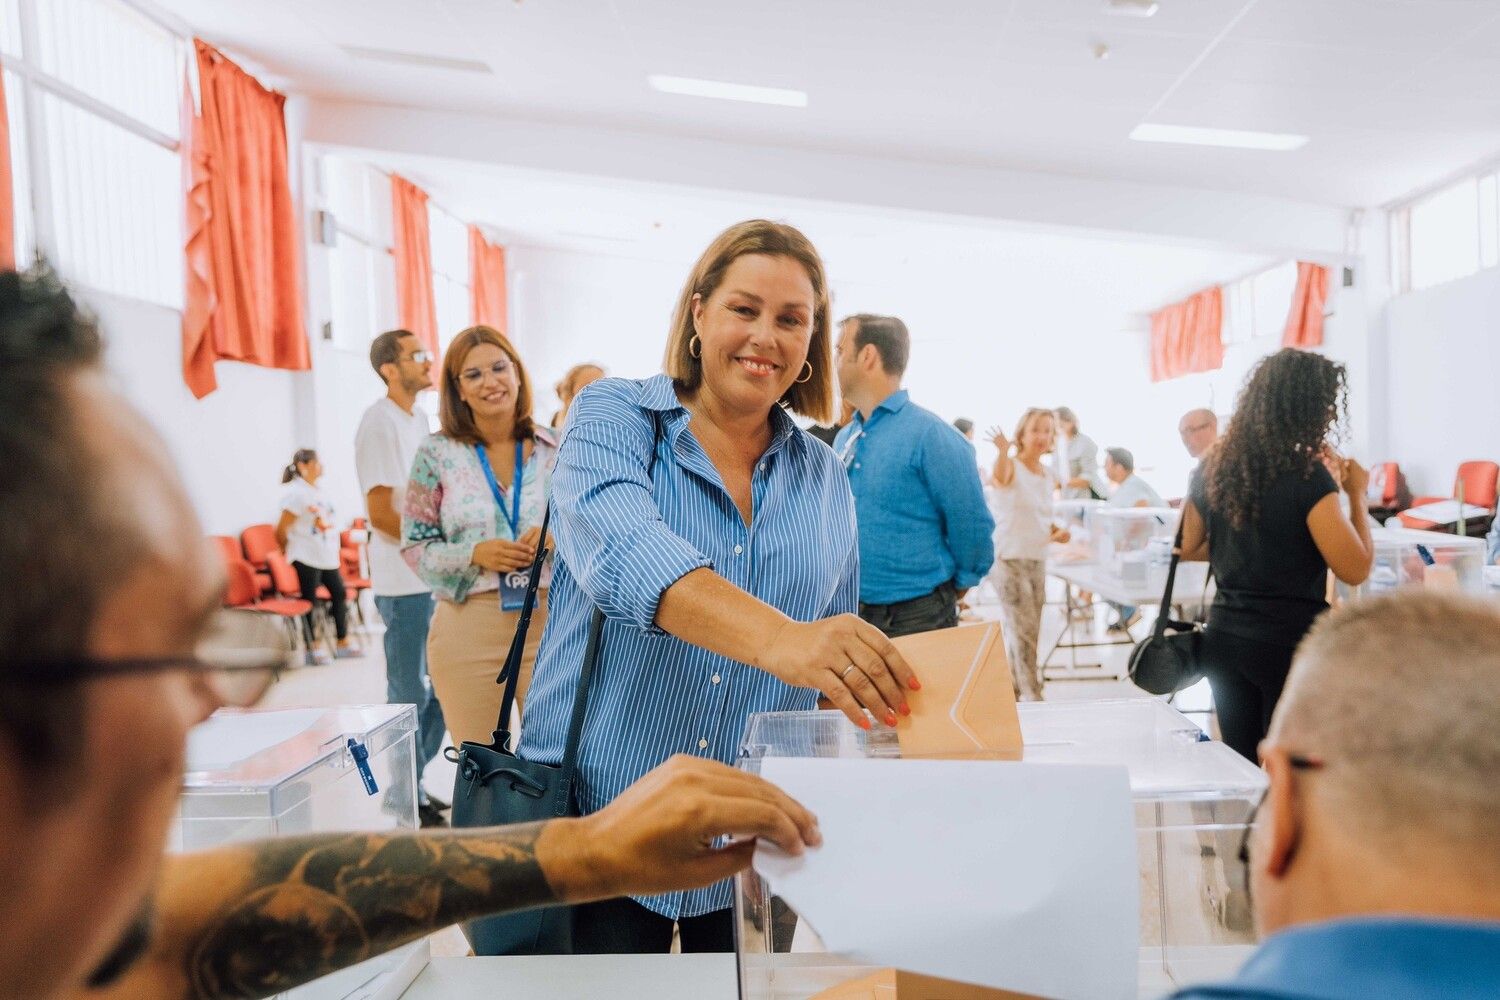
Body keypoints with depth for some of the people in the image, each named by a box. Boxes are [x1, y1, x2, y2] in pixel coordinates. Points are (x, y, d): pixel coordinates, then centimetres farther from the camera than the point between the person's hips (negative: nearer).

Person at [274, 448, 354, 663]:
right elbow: (281, 530, -12)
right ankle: (312, 649, 10)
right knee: (309, 600, 0)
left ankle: (342, 645, 18)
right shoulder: (296, 493, -13)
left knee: (340, 594, 9)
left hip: (328, 556, 8)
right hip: (307, 558, -8)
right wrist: (289, 550, 1)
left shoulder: (317, 492, 12)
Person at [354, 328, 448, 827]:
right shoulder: (380, 422, -12)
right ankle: (406, 800, 14)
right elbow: (380, 511, -17)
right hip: (404, 581, -9)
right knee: (410, 692, 1)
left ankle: (411, 782, 28)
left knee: (439, 685, 15)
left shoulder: (419, 418, 15)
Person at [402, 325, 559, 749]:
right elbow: (415, 545, 2)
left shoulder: (557, 450, 3)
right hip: (467, 625, 0)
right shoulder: (436, 454, 1)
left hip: (549, 619, 1)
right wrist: (474, 554, -15)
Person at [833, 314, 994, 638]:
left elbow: (972, 526, -11)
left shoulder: (931, 435, -15)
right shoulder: (844, 439, 7)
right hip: (849, 615, 7)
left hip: (918, 621, -6)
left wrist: (950, 593, 2)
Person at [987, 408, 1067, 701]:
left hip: (1038, 561, 7)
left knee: (1020, 633, 12)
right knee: (1024, 632, -10)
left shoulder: (1049, 477, 12)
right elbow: (999, 476, -37)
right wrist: (1003, 451, -58)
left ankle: (1013, 692, 23)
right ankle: (1032, 698, -4)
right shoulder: (1011, 467, -10)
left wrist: (1056, 533, 1)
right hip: (1009, 559, -7)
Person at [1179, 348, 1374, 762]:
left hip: (1225, 637, 6)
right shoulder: (1307, 473, -16)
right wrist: (1357, 495, -2)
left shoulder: (1214, 468, 3)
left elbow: (1188, 547, 14)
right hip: (1291, 642, -6)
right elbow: (1355, 569, -14)